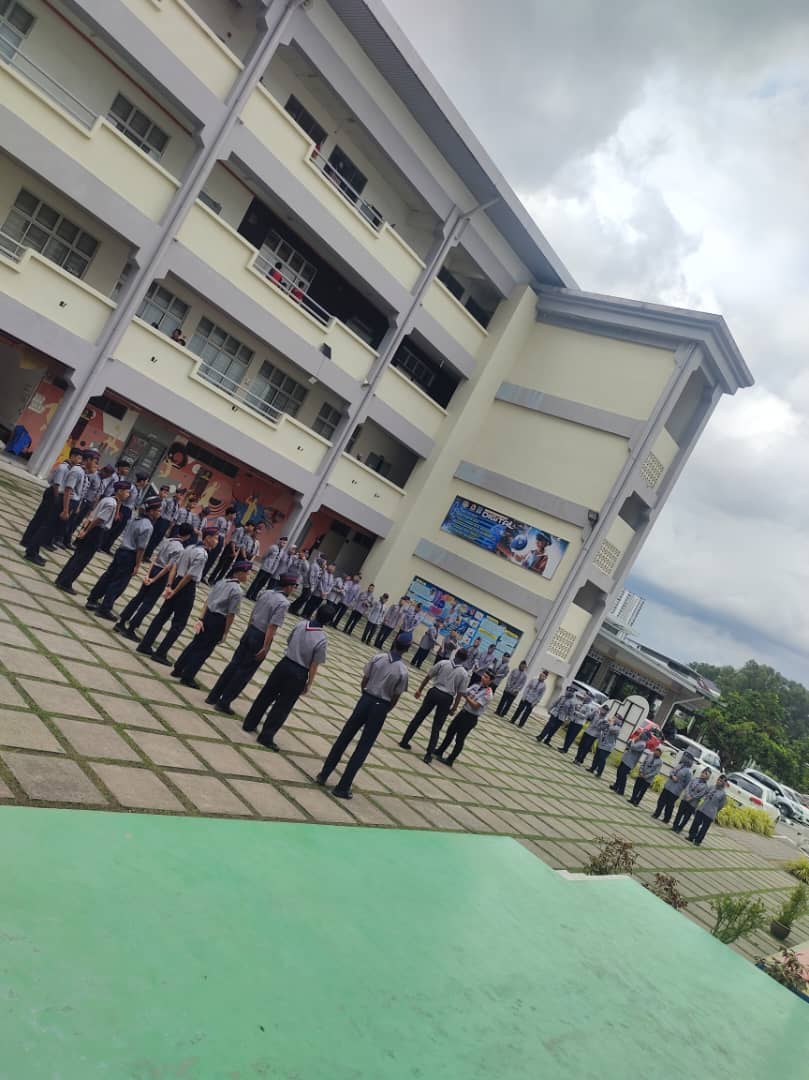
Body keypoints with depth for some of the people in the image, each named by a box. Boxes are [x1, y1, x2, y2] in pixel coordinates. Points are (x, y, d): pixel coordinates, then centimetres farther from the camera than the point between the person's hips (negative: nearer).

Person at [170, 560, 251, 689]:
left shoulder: (221, 582, 7)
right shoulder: (237, 591, -16)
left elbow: (208, 601, 4)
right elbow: (231, 614, -15)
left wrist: (201, 618, 3)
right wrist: (225, 632, -7)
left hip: (208, 616, 7)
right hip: (219, 621, -7)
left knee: (195, 643, 19)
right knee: (204, 650, 6)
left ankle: (177, 670, 29)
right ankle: (187, 677, 14)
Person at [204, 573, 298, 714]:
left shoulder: (266, 593, 5)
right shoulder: (284, 603, -17)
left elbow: (253, 613, 12)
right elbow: (272, 626, -21)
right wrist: (265, 647, -19)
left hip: (250, 631, 7)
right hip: (260, 638, -7)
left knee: (234, 665, 15)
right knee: (245, 672, 6)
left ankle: (213, 697, 22)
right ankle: (224, 703, 12)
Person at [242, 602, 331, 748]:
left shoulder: (300, 624, -7)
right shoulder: (323, 639, -18)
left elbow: (288, 641, 7)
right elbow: (314, 665, -12)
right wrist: (309, 683, 0)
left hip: (284, 664, 4)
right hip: (299, 674, -4)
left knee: (266, 695, 19)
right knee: (283, 706, 10)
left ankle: (250, 724, 32)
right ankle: (267, 736, 15)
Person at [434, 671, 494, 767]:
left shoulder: (488, 694, -18)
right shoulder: (476, 686, 3)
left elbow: (476, 706, -23)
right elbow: (464, 692, 1)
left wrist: (466, 696, -26)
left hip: (471, 718, -7)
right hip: (463, 712, 7)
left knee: (459, 739, 3)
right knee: (450, 732, 17)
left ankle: (450, 760, 16)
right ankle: (440, 751, 34)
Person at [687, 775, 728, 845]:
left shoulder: (723, 794, -8)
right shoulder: (712, 787, 4)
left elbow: (721, 805, -1)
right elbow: (704, 793, 21)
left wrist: (713, 810, 3)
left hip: (710, 814, -4)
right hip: (701, 809, 4)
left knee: (704, 828, 4)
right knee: (695, 823, 8)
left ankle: (698, 841, 16)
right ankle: (691, 837, 22)